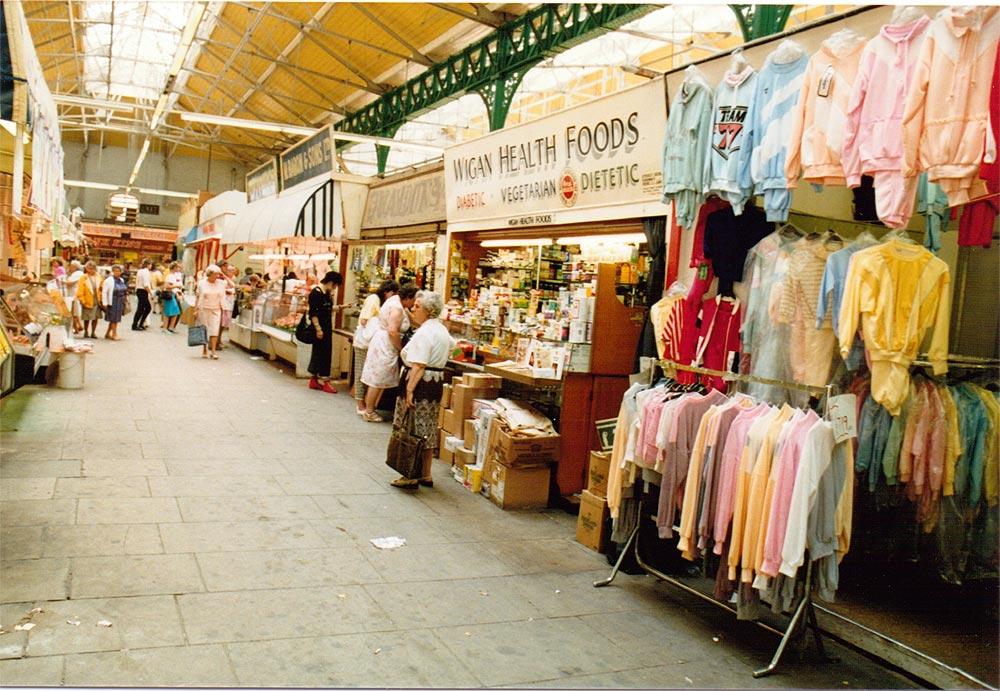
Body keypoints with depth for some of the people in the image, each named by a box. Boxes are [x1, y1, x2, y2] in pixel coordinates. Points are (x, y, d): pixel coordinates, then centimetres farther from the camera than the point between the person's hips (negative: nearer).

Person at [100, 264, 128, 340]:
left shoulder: (121, 280, 11)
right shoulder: (109, 280, -11)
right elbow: (104, 292, -12)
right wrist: (104, 303, -15)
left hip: (120, 303, 7)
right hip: (112, 302, -7)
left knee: (115, 319, 12)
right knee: (114, 318, -2)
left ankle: (107, 333, 23)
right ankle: (114, 334, 7)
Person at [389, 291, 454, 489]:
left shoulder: (424, 333, -18)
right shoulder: (442, 330, 12)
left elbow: (418, 366, -24)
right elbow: (450, 345, 33)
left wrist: (409, 390, -26)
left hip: (420, 384, -10)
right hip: (437, 383, 10)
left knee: (414, 432, -2)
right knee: (428, 431, 15)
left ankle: (412, 477, 3)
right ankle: (426, 475, 22)